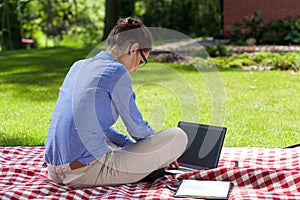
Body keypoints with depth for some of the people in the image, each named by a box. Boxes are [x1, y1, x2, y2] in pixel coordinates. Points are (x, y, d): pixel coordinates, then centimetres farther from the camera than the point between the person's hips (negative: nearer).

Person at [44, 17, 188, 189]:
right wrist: (163, 152, 19)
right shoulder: (117, 72, -9)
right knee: (177, 137, -4)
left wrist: (131, 146, 26)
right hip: (86, 174, -9)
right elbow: (137, 129, 0)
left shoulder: (78, 66, 15)